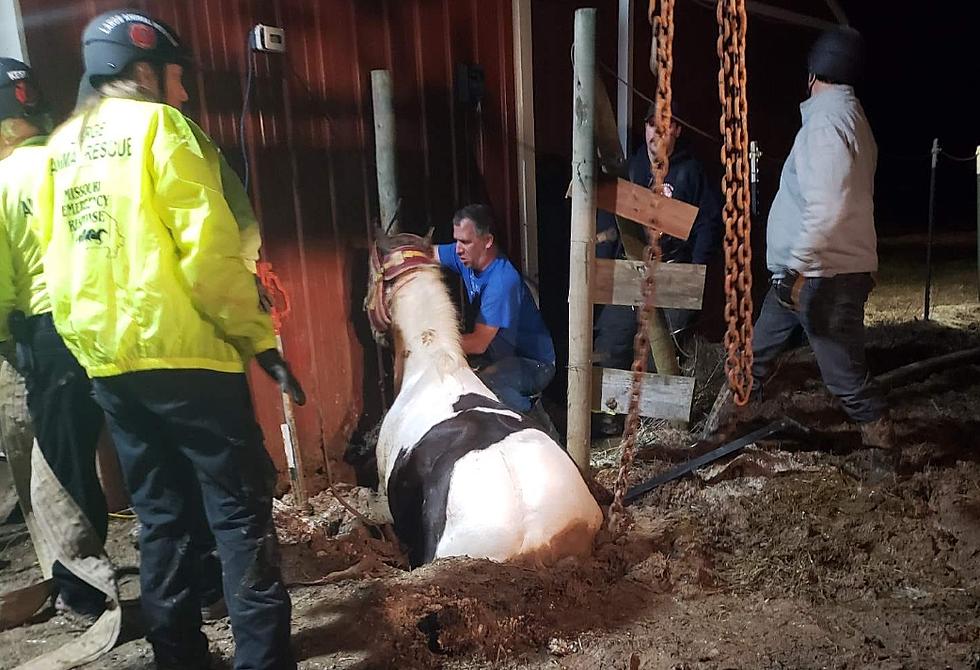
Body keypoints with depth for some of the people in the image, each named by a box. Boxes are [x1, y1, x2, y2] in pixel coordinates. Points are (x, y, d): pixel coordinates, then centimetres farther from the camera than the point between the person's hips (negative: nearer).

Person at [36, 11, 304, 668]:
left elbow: (56, 259, 17)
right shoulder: (159, 125, -5)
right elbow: (209, 249, -15)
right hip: (183, 354, -7)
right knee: (241, 510, -1)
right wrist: (260, 339, -11)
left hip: (107, 364, 7)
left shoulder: (60, 145, 17)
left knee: (162, 515, 14)